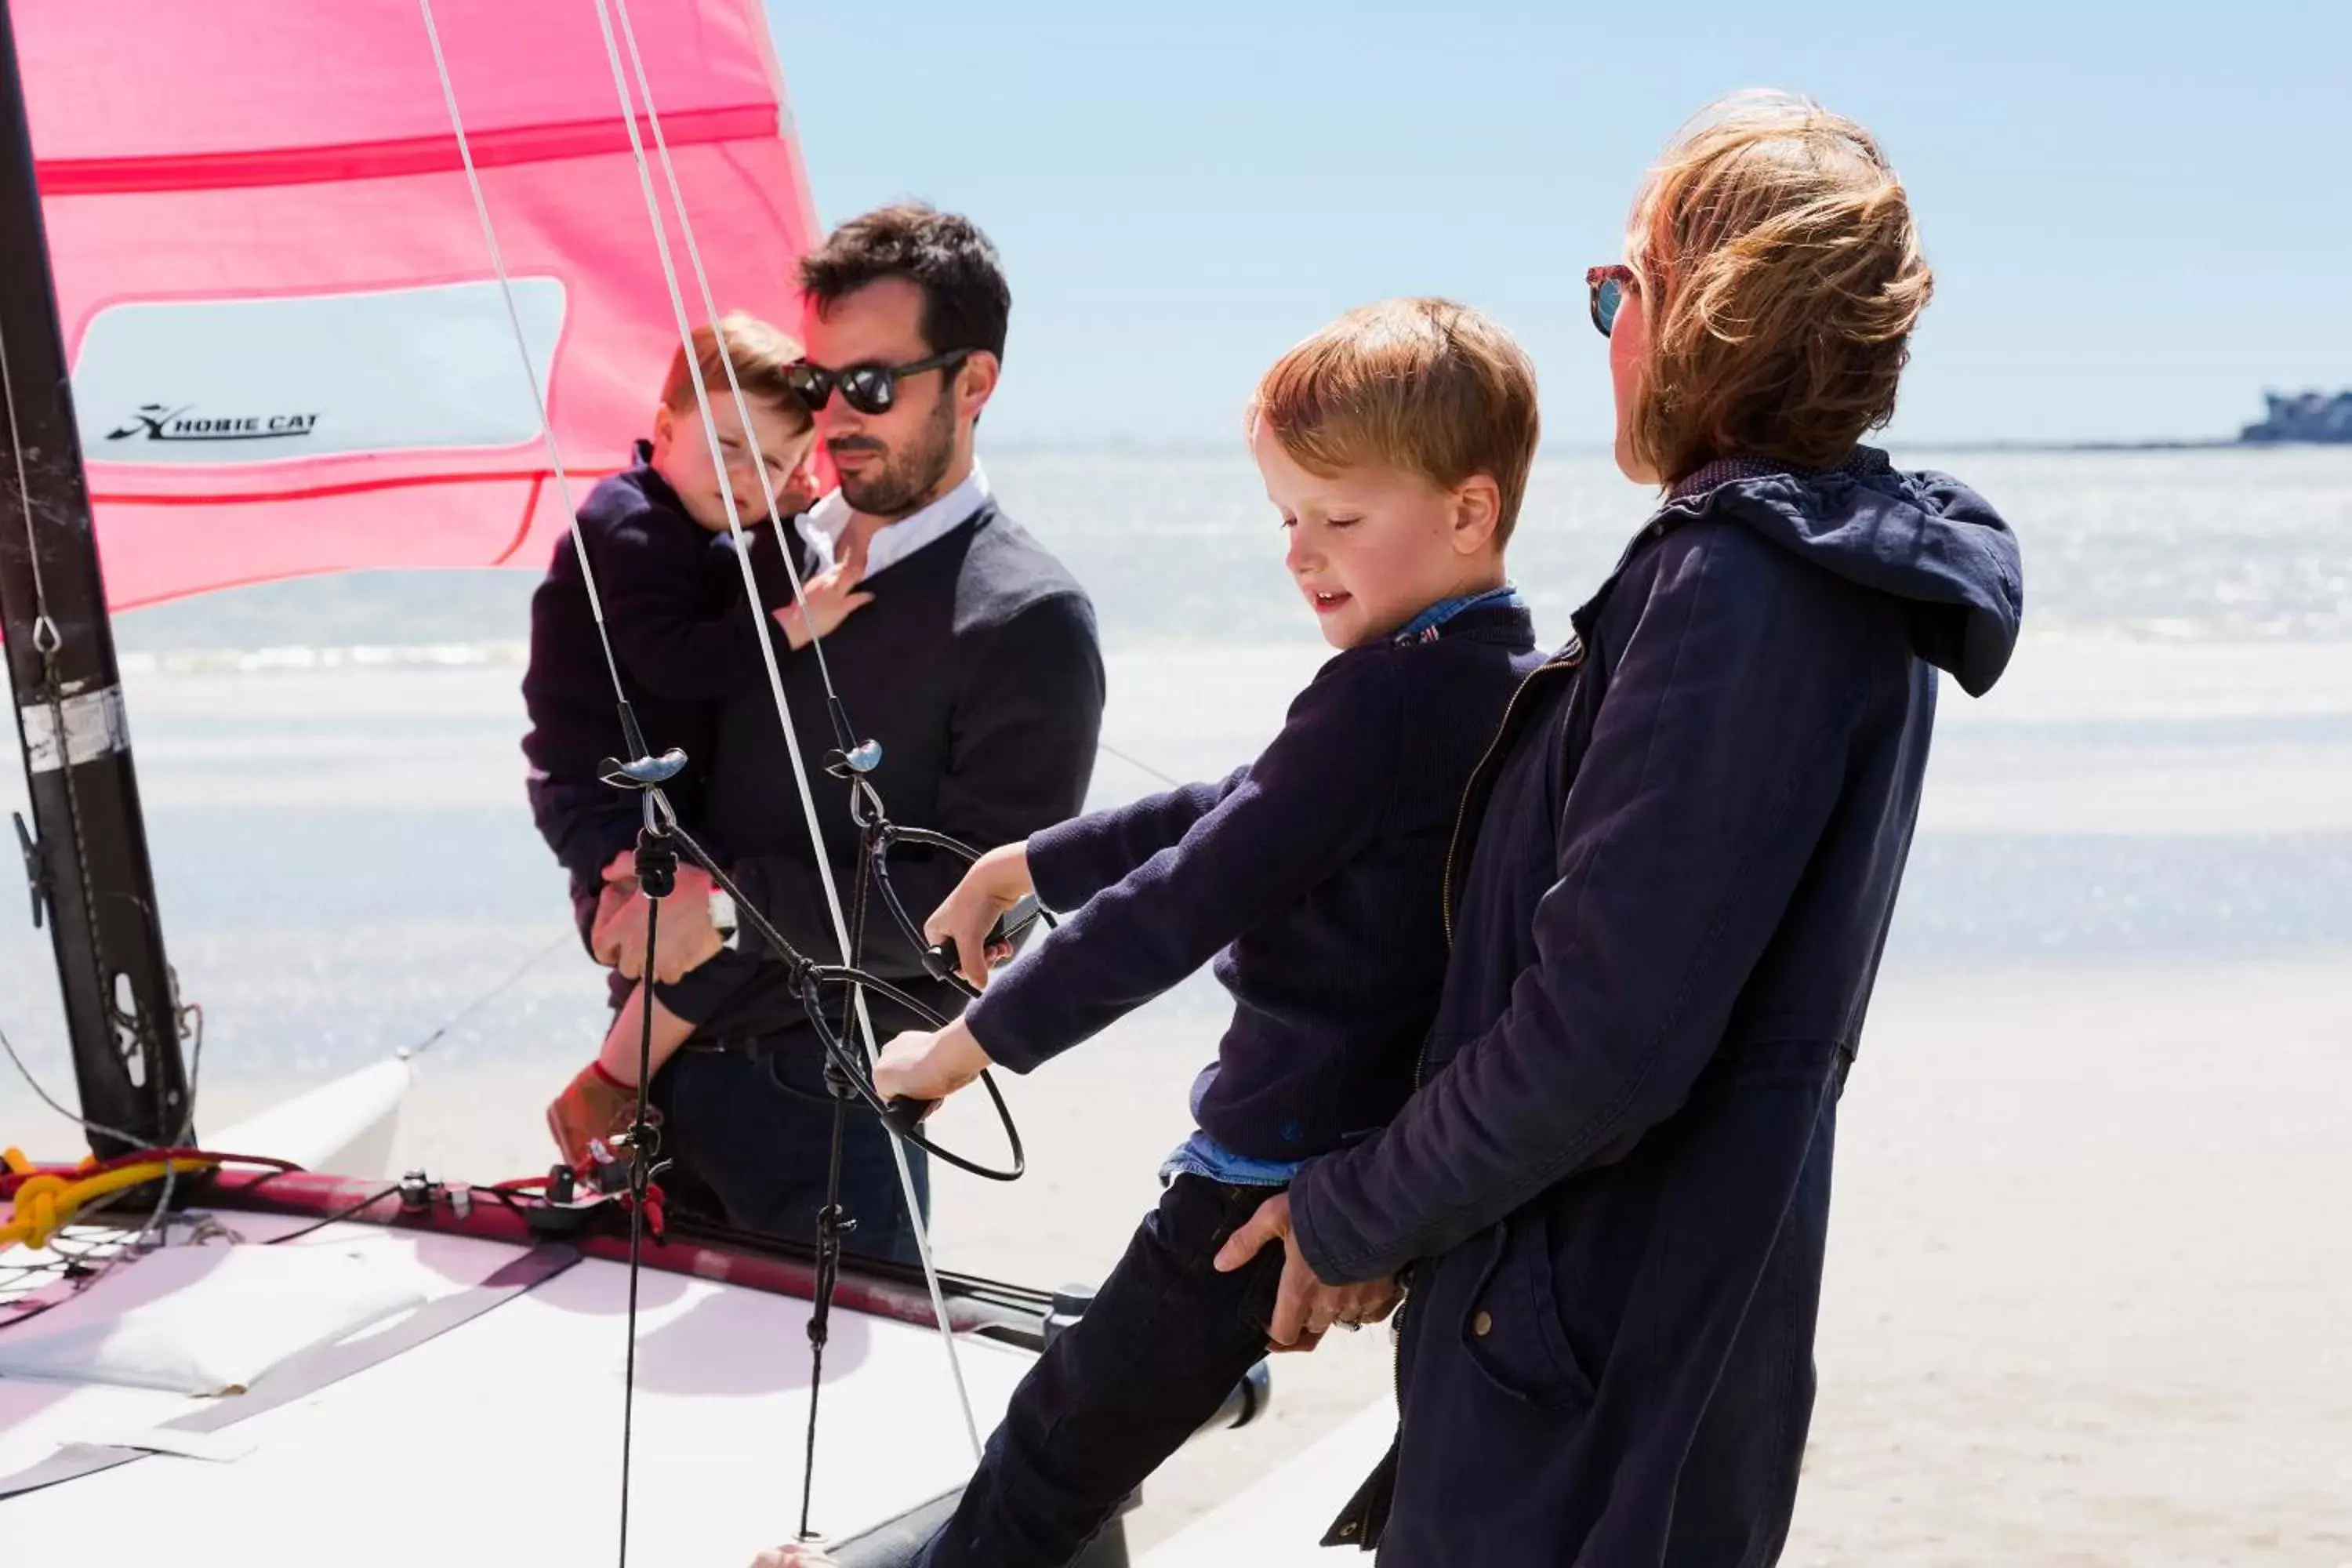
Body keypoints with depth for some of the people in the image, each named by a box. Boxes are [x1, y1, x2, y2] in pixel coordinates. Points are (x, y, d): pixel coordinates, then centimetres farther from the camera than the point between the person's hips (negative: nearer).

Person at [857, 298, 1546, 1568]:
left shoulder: (1383, 699, -22)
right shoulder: (1515, 685, 6)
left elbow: (1187, 902, -23)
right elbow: (1238, 813, 14)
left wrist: (972, 1042, -14)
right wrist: (1025, 866, 19)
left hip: (1278, 1173, -9)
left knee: (1065, 1440, 9)